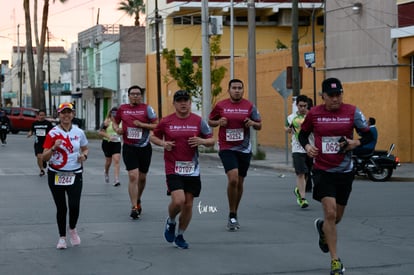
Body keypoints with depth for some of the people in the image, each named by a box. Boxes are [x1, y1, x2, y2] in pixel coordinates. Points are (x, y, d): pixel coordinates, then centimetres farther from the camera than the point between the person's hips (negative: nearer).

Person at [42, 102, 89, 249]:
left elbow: (85, 149, 20)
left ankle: (72, 229, 21)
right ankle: (62, 237, 21)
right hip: (56, 175, -1)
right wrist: (54, 147, -23)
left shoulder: (79, 132, 3)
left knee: (74, 205, -10)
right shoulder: (52, 133, -4)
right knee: (61, 207, 4)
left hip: (75, 175, 1)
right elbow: (45, 157, -5)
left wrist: (84, 155, -3)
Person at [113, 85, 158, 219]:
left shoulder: (147, 109, -2)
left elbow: (157, 125, -7)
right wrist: (117, 129, 0)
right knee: (133, 176, -12)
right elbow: (115, 122, 21)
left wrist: (141, 124, -17)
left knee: (142, 177, 13)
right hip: (129, 148, 0)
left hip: (144, 147, 0)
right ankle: (134, 207, -10)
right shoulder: (122, 108, 6)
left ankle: (138, 200, 38)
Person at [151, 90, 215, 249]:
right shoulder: (166, 121, 0)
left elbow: (212, 141, 9)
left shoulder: (198, 121, 3)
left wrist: (201, 141, -13)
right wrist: (163, 143, -7)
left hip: (192, 170, 3)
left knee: (188, 205, 5)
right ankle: (170, 222, 14)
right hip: (173, 169, -2)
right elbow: (153, 137, 13)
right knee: (178, 201, -19)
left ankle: (180, 236, 24)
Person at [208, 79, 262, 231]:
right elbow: (210, 121, 11)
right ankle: (232, 215, -7)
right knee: (233, 179, -20)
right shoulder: (220, 106, -1)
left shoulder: (249, 106, 3)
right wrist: (218, 122, -10)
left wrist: (252, 123, -13)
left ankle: (234, 215, 29)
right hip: (227, 148, -3)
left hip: (244, 149, 3)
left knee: (239, 183, 11)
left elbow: (259, 125, 9)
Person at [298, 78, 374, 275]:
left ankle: (322, 227, 51)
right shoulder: (314, 114, -4)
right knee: (330, 212, -15)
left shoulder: (352, 112, -4)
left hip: (344, 172, 2)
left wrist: (355, 143, -19)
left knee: (337, 217, 13)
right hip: (322, 171, -2)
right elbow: (303, 133, 12)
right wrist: (307, 146, -9)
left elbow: (368, 135, 1)